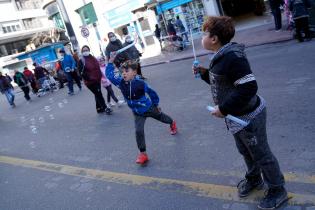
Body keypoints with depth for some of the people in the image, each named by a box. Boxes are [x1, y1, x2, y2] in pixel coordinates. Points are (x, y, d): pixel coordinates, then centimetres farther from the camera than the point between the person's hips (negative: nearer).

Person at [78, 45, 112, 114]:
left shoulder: (93, 58, 9)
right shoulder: (81, 61, -10)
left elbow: (98, 67, 18)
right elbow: (81, 72, -16)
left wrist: (100, 76, 10)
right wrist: (88, 78, -20)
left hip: (97, 80, 7)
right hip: (90, 81, -7)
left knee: (98, 94, 15)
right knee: (99, 94, -5)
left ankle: (99, 108, 28)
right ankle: (105, 108, 6)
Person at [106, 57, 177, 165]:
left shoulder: (140, 83, -29)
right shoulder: (121, 82, -18)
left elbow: (152, 93, -13)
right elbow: (109, 74, -14)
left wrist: (156, 105, -1)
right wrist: (111, 61, -24)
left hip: (149, 108, -2)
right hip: (137, 113, 3)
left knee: (161, 117, 25)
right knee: (139, 131, -11)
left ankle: (172, 123, 61)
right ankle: (143, 153, 3)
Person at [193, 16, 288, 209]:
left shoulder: (232, 57, -27)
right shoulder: (222, 56, 4)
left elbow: (248, 88, -32)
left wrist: (224, 109, -27)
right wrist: (205, 73, 4)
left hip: (248, 117, -10)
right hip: (237, 116, 10)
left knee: (261, 153, 8)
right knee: (246, 151, 27)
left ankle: (277, 190, 29)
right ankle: (254, 179, 50)